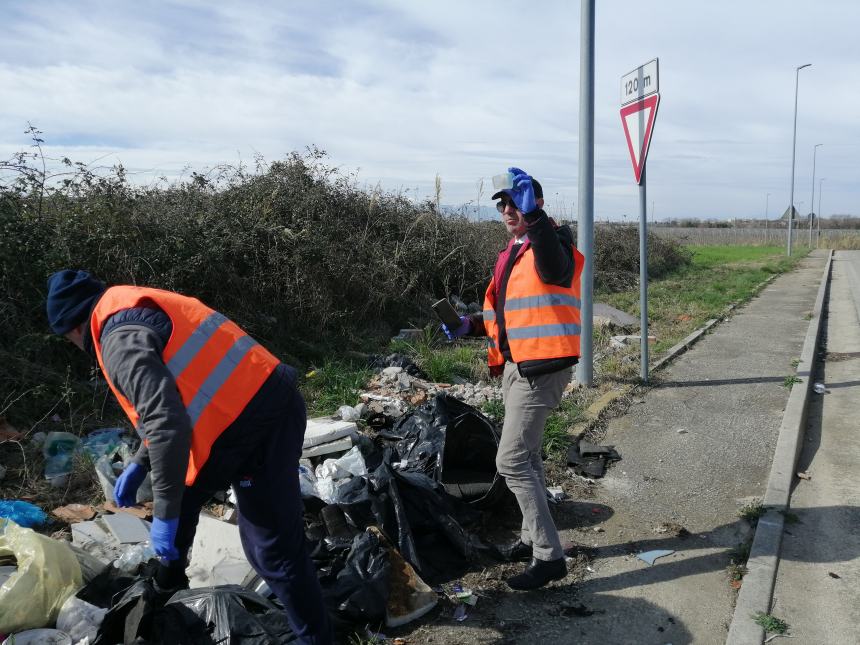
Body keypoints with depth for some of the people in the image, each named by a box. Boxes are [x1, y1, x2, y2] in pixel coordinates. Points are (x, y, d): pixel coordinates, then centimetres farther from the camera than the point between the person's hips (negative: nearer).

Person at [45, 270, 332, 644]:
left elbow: (168, 424, -25)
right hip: (255, 406, 11)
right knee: (181, 491, 29)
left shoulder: (120, 340, -12)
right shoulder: (138, 311, 20)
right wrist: (140, 464, 27)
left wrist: (165, 514, -17)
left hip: (256, 426, -11)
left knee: (274, 551, -4)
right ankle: (169, 582, 50)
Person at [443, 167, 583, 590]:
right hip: (516, 366, 10)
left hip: (541, 369, -10)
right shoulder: (512, 252, 15)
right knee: (526, 457, 18)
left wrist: (533, 216, -47)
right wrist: (471, 325, 9)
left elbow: (555, 271, -38)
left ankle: (549, 556, 2)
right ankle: (533, 538, 34)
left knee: (512, 461, -10)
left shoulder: (553, 240, -12)